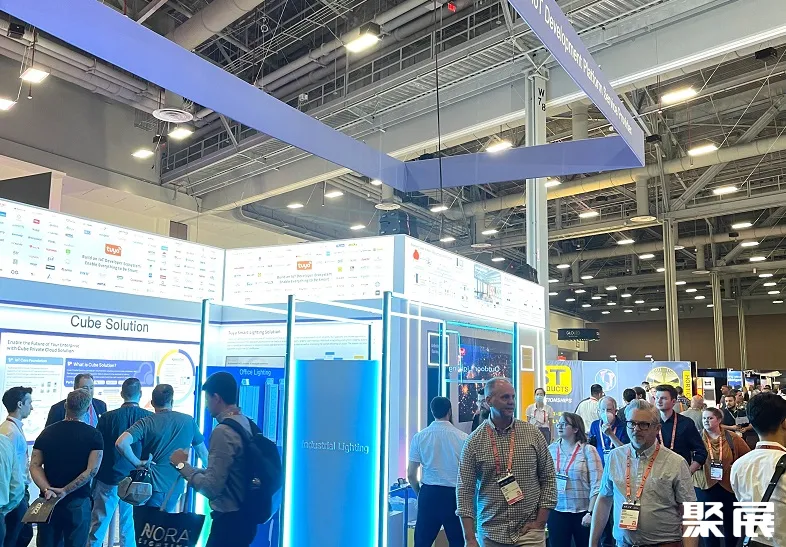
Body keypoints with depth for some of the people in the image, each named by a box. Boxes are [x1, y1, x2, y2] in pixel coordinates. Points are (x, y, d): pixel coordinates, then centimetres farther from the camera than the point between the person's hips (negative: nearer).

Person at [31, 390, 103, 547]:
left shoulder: (47, 432, 3)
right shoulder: (94, 435, -9)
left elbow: (35, 465, -4)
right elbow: (92, 471, -17)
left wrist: (47, 489, -13)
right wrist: (65, 491, -13)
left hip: (48, 500, 3)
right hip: (78, 502, -3)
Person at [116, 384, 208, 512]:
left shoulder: (146, 423, -7)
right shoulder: (189, 421, 0)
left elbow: (121, 443, -22)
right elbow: (203, 451, 10)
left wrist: (138, 463, -10)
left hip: (152, 486, -2)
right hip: (175, 487, 2)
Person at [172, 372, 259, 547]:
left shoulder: (223, 431, -20)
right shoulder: (248, 424, 5)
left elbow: (211, 488, -21)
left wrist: (182, 465, -10)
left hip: (229, 520, -9)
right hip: (245, 517, 9)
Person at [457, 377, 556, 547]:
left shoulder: (533, 434, 0)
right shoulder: (474, 441, -4)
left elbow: (549, 479, 4)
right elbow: (465, 490, -3)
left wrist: (540, 522, -2)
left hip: (529, 532, 0)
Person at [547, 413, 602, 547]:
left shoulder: (588, 450, -5)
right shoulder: (551, 449, 3)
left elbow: (597, 485, -8)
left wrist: (590, 513, -12)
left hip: (582, 512, -2)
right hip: (556, 511, 2)